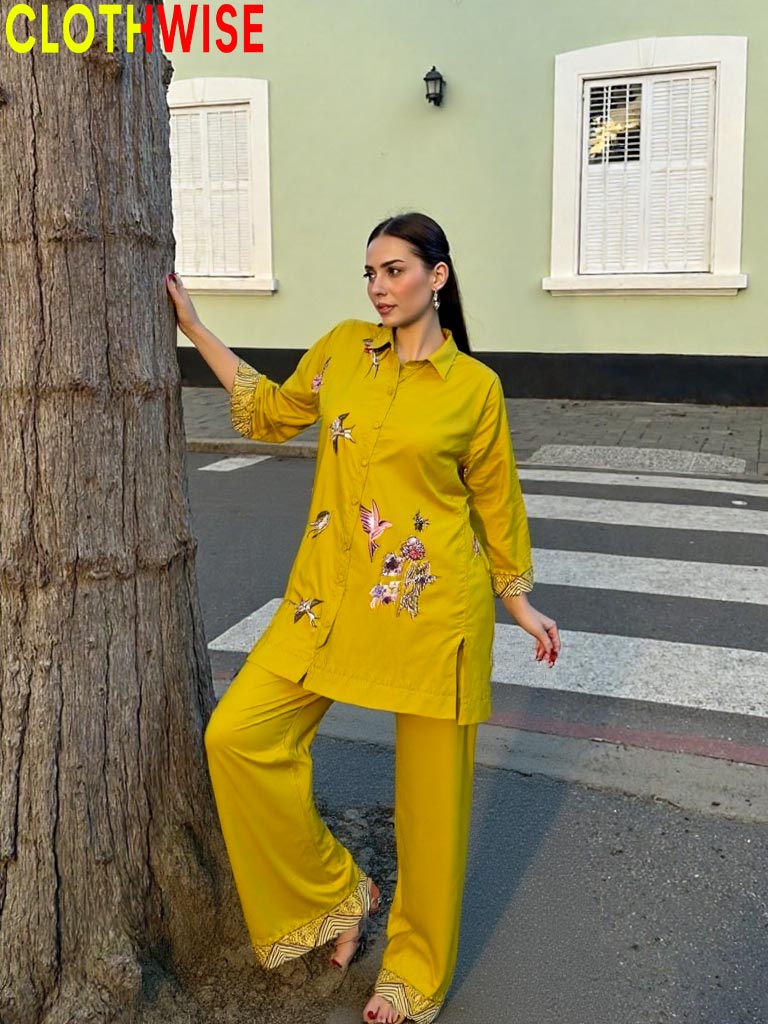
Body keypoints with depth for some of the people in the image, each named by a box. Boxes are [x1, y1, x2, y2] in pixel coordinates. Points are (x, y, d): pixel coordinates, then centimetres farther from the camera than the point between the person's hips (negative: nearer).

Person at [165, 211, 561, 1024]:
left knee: (430, 791, 6)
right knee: (237, 735, -9)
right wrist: (193, 329, 16)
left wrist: (518, 603, 10)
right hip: (330, 595, 4)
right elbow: (274, 413, 19)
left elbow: (495, 499, 7)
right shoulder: (342, 348, 5)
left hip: (433, 605, -3)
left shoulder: (474, 386, -3)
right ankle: (337, 891, 14)